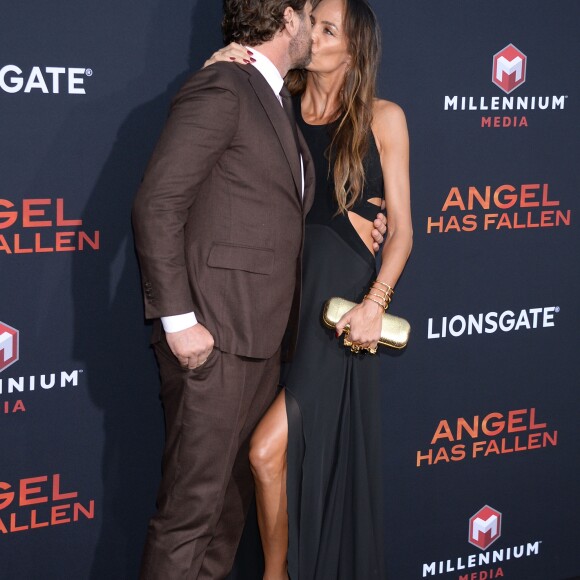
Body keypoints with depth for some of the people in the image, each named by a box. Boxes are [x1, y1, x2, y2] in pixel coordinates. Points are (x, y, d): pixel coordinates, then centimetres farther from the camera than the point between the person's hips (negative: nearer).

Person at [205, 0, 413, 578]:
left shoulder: (382, 118, 3)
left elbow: (401, 228, 2)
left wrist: (375, 302, -13)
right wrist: (215, 76, -6)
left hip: (339, 301, -3)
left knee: (267, 451, -14)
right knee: (301, 455, 6)